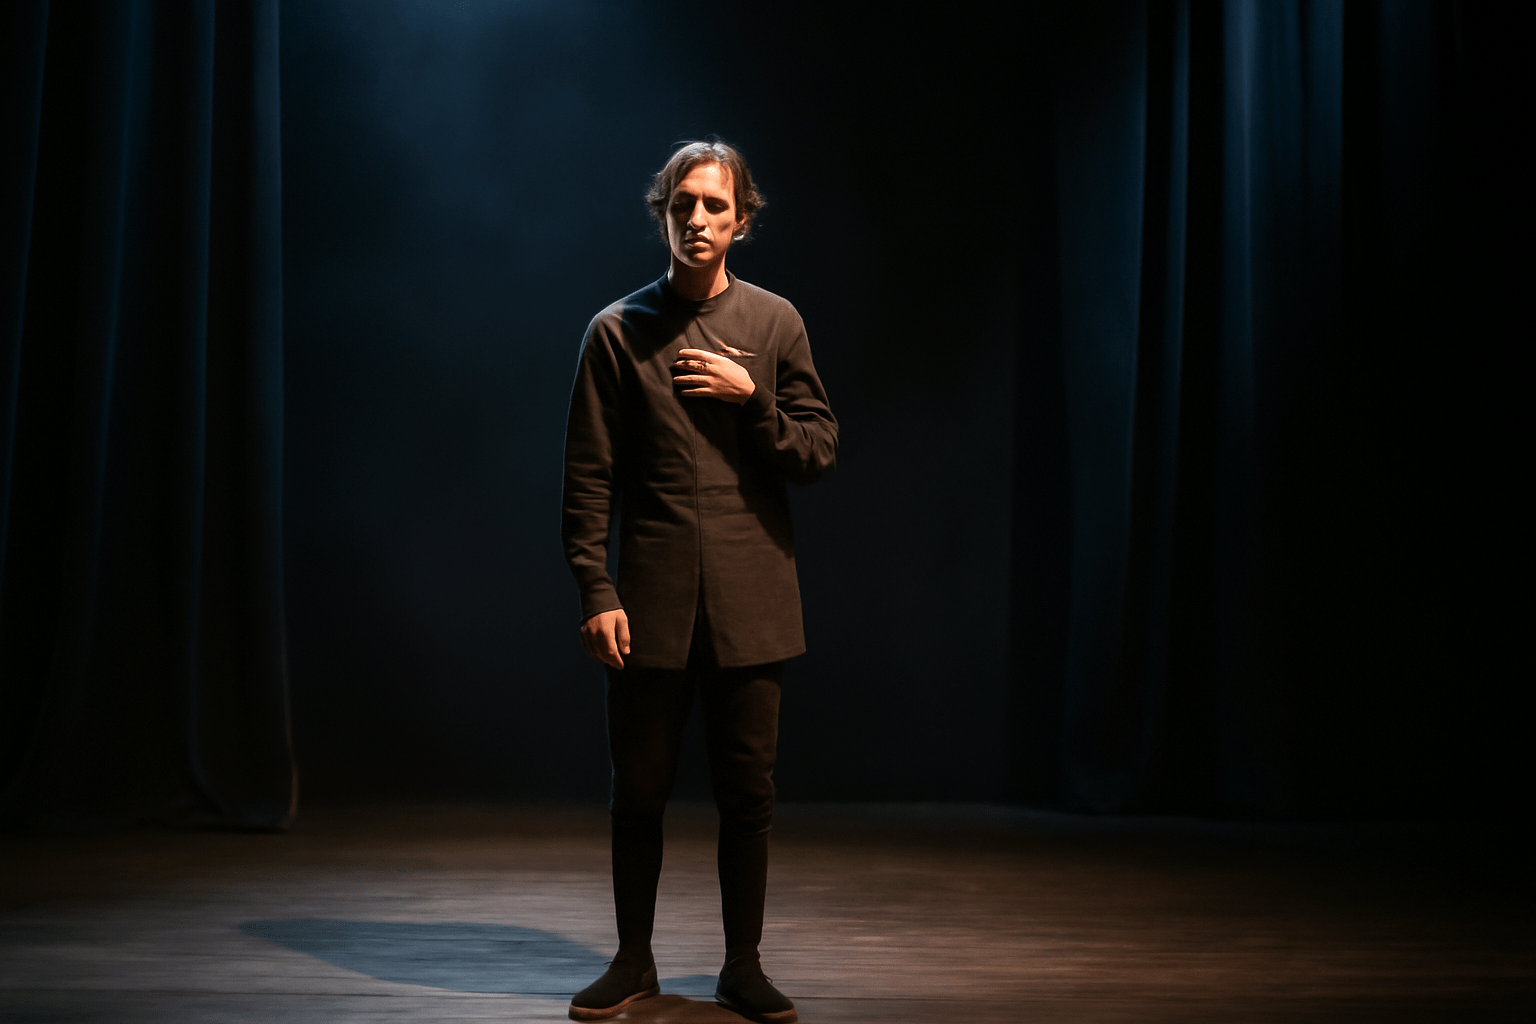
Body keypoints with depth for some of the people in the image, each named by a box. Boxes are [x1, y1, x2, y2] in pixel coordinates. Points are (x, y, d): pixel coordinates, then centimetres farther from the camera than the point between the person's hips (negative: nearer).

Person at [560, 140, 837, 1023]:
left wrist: (753, 397, -9)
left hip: (750, 598, 1)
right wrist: (597, 592, -7)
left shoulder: (775, 323, 7)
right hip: (653, 595, -1)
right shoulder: (618, 330, 4)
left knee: (748, 790, 5)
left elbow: (821, 451, 6)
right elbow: (589, 476, 1)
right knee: (640, 789, 5)